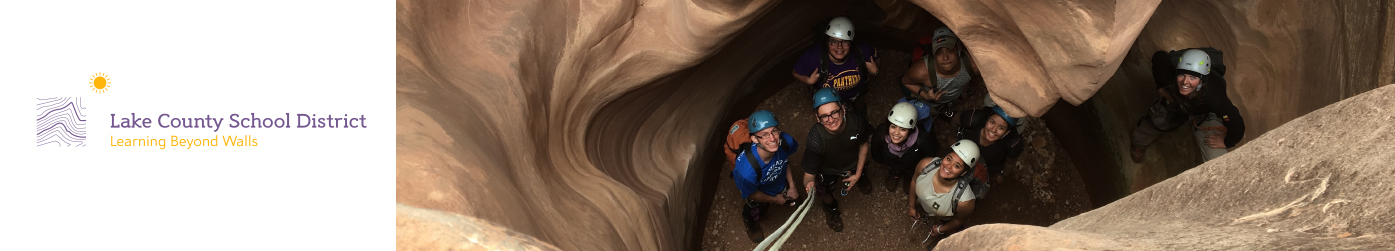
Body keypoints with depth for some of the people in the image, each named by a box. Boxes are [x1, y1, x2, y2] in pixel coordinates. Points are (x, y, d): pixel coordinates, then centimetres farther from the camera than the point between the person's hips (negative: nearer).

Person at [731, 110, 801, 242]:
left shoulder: (785, 141, -40)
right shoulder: (746, 170, -50)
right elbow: (751, 194, -25)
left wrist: (792, 186, -5)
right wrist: (775, 200, -9)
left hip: (780, 183, 4)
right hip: (759, 192, -4)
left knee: (795, 200, 29)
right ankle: (751, 223, 61)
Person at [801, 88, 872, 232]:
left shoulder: (856, 122, -39)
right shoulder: (816, 138, -46)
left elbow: (863, 145, -14)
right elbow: (809, 173, -37)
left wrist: (858, 173, -7)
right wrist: (809, 183, -61)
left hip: (852, 163, 3)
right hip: (827, 170, -3)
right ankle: (832, 209, 47)